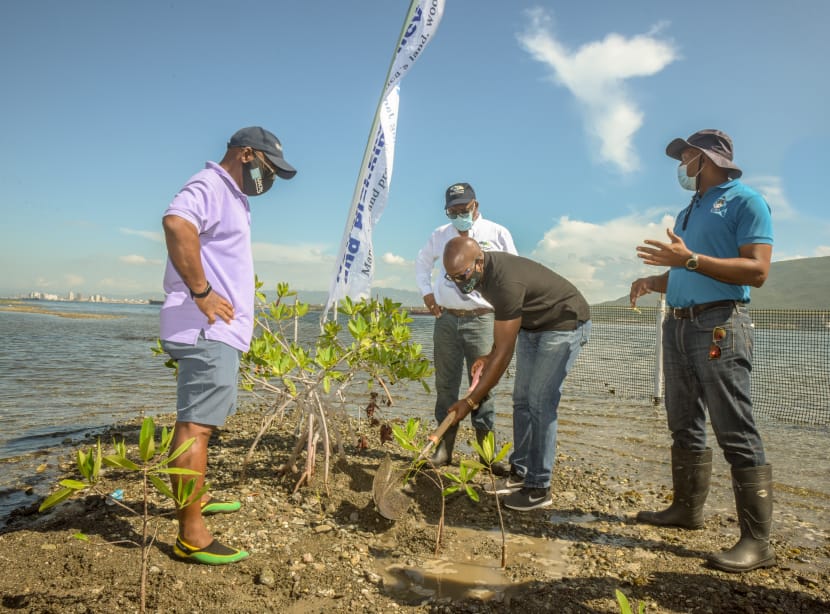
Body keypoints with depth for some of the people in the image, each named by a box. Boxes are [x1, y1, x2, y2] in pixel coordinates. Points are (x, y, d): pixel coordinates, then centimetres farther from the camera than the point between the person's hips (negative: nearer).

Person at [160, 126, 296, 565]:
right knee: (195, 425, -9)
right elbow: (176, 222, -32)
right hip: (206, 330, -11)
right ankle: (191, 537, -4)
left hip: (218, 330, 11)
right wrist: (201, 292, -28)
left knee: (202, 420, 20)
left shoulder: (232, 196, 22)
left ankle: (194, 500, 36)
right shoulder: (210, 186, -11)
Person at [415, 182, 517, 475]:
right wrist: (426, 291, 12)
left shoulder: (497, 233, 1)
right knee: (445, 384, 7)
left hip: (481, 319, -3)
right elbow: (422, 261, 26)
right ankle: (444, 448, 16)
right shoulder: (440, 235, 10)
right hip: (446, 318, 3)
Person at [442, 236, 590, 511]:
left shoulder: (506, 282, -35)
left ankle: (539, 488, -4)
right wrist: (491, 355, 8)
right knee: (522, 399, 7)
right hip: (532, 325, 9)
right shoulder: (483, 272, -7)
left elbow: (504, 353, -32)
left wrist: (471, 400, -27)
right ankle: (520, 472, 18)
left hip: (565, 324, -9)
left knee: (540, 403, -13)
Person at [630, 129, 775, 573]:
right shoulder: (687, 214, 22)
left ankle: (757, 540, -4)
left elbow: (757, 271, -14)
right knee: (684, 426, 12)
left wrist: (690, 259, -21)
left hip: (719, 326, -8)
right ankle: (686, 508, 23)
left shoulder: (744, 201, -3)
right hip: (678, 325, 9)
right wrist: (653, 280, 4)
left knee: (735, 433, -9)